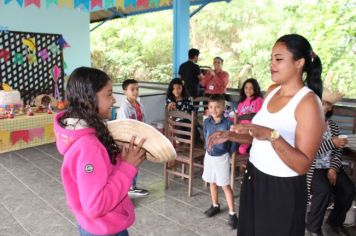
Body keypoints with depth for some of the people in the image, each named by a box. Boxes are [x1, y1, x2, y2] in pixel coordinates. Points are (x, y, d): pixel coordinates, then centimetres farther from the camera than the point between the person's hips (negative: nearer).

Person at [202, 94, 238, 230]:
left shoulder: (227, 123, -18)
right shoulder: (207, 122, -4)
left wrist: (229, 153, -3)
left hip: (222, 157, -5)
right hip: (209, 156, 5)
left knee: (225, 186, 1)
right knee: (212, 182, 18)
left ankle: (232, 213, 13)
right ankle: (215, 206, 38)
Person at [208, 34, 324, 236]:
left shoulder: (309, 102, -19)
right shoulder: (272, 91, 4)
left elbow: (303, 165, -23)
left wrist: (272, 136, -36)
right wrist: (230, 135, -1)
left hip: (283, 189, -7)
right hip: (253, 179, 7)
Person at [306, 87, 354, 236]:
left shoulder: (333, 126, 8)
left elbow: (337, 152, 5)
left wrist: (333, 168, -11)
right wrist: (331, 142, -22)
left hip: (330, 167, 6)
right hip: (311, 168, -5)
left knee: (348, 190, -14)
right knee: (324, 190, -28)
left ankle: (335, 221, 16)